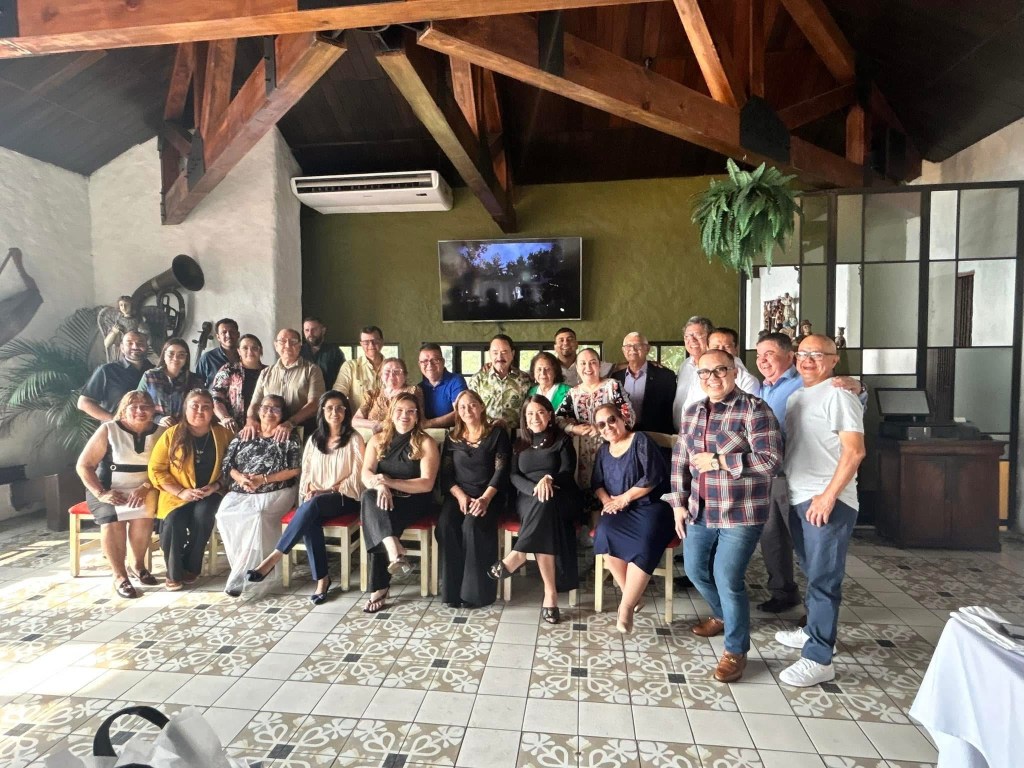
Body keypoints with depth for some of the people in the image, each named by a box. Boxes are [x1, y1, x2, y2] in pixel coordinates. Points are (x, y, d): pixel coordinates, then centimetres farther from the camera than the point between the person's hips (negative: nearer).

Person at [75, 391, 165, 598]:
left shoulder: (160, 432, 2)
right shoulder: (108, 430, -3)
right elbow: (83, 465, -3)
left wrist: (146, 487, -20)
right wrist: (101, 493, -14)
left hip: (143, 490, 1)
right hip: (108, 490, -1)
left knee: (143, 513, -31)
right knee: (112, 519, -30)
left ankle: (138, 565, -9)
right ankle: (119, 576, -17)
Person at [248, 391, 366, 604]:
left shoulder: (354, 439, -1)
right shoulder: (314, 439, 14)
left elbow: (357, 478, -6)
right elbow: (306, 473, 13)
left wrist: (331, 490, -13)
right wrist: (309, 490, -7)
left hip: (345, 498, -3)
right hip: (316, 499, 4)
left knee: (312, 506, -35)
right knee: (310, 520, -31)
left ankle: (274, 558, -29)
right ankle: (322, 578, -24)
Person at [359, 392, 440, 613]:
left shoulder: (426, 443, -3)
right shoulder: (378, 439, 9)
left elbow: (427, 484, -12)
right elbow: (366, 473, -4)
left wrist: (389, 481, -20)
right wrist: (380, 486, -28)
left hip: (415, 501, -3)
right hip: (385, 499, 3)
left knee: (375, 521, -31)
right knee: (370, 496, -33)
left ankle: (379, 590, -28)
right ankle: (395, 553, -45)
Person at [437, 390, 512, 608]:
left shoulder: (497, 434, 4)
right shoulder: (452, 437, 14)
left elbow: (501, 470, -5)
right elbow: (446, 473, 7)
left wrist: (485, 498, -19)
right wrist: (461, 496, -11)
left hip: (488, 495, -3)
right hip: (458, 494, 3)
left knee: (472, 525, -32)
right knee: (445, 526, -27)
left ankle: (475, 590, -21)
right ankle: (451, 590, -19)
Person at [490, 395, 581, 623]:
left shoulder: (562, 440, 11)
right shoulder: (520, 444, 19)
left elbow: (568, 473, -2)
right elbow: (514, 476, 5)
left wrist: (549, 479, -26)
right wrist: (535, 489, -16)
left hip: (561, 500, -1)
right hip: (528, 501, 1)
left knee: (546, 502, -38)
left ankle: (517, 556, -31)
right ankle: (550, 593, -37)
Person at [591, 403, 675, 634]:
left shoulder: (641, 441, -5)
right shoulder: (604, 450, 16)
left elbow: (653, 477, -14)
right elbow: (596, 483, 14)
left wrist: (624, 498, -12)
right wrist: (606, 500, -8)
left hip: (649, 506, -5)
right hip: (618, 509, 5)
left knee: (644, 544, -34)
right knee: (605, 533, -29)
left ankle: (626, 606, -21)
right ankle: (632, 594, -13)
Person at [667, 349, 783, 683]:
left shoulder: (754, 410, -13)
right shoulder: (693, 412, 7)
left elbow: (770, 460, -20)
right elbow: (679, 460, 11)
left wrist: (717, 461, -20)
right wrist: (679, 504, 6)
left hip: (740, 513, -7)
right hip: (700, 511, 7)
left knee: (728, 579, -3)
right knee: (695, 570, 18)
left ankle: (736, 650, 20)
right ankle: (724, 616, 47)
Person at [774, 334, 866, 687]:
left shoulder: (838, 395, -9)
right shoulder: (795, 396, 15)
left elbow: (854, 451, -17)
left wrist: (828, 496, -20)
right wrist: (791, 488, 13)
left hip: (828, 502, -8)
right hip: (798, 499, 8)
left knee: (823, 579, -3)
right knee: (812, 573, 19)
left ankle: (819, 659, 4)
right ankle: (813, 631, 35)